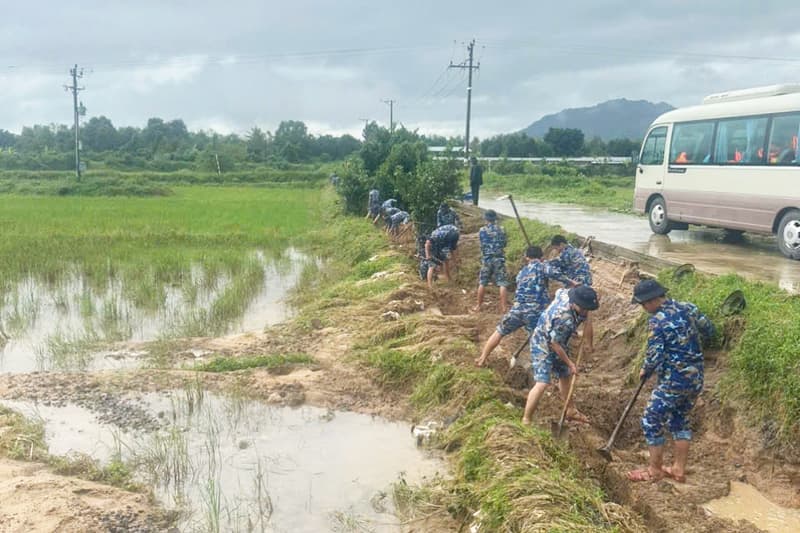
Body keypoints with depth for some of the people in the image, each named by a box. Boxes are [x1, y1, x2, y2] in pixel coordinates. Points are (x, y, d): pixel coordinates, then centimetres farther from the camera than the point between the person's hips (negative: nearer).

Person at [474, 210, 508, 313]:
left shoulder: (482, 230, -4)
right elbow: (504, 243, 9)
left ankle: (478, 306, 17)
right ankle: (503, 307, -3)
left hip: (486, 258, 1)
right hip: (499, 258, 0)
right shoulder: (501, 229, -1)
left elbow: (481, 244, 5)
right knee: (502, 283, 1)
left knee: (482, 283, 11)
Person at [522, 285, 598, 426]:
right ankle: (526, 420, -9)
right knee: (542, 383, -19)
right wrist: (569, 363, -13)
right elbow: (555, 344, -28)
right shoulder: (565, 318, -39)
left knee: (565, 376, 23)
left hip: (558, 343, 10)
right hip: (543, 346, -10)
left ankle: (570, 411, 43)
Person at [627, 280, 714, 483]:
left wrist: (645, 371, 1)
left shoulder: (657, 321, -18)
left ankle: (654, 470, 15)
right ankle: (679, 469, 27)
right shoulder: (688, 308, 3)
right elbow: (709, 331, 15)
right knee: (680, 421, 22)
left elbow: (654, 356, -18)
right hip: (696, 379, 8)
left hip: (673, 382, -8)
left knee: (651, 422, 6)